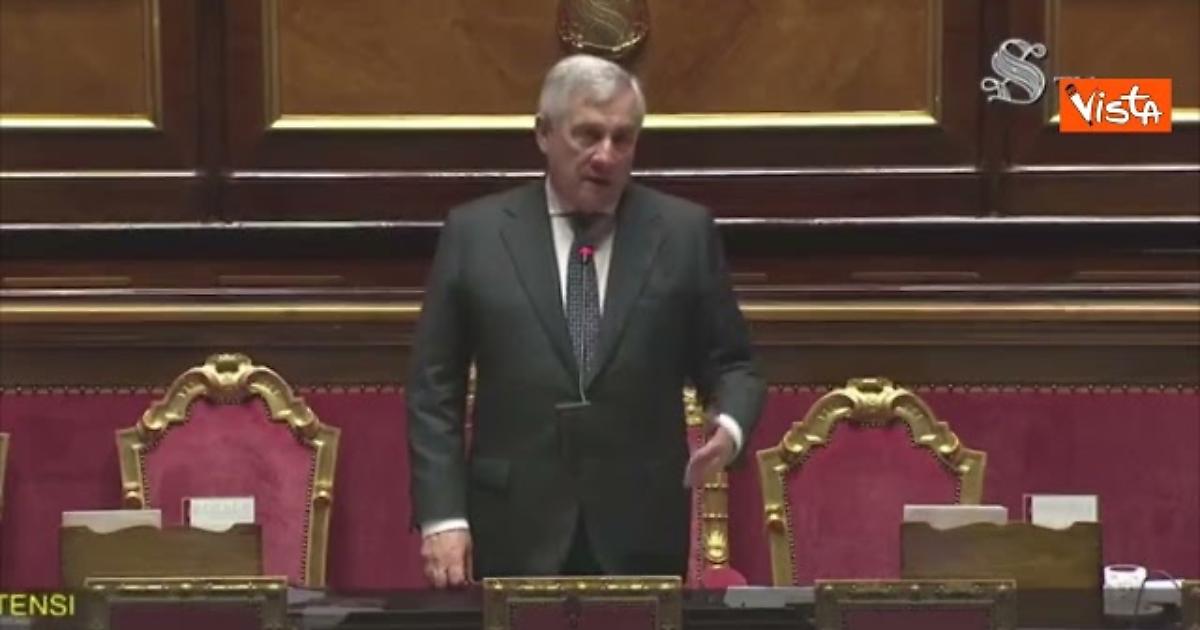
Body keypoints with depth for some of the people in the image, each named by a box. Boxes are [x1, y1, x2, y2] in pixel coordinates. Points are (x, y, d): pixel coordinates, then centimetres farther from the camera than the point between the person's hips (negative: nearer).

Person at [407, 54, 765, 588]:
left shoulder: (685, 232, 5)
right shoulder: (474, 232, 4)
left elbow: (729, 363, 9)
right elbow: (434, 390, 3)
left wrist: (730, 424, -13)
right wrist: (442, 516, -5)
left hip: (641, 535, 0)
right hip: (515, 533, 0)